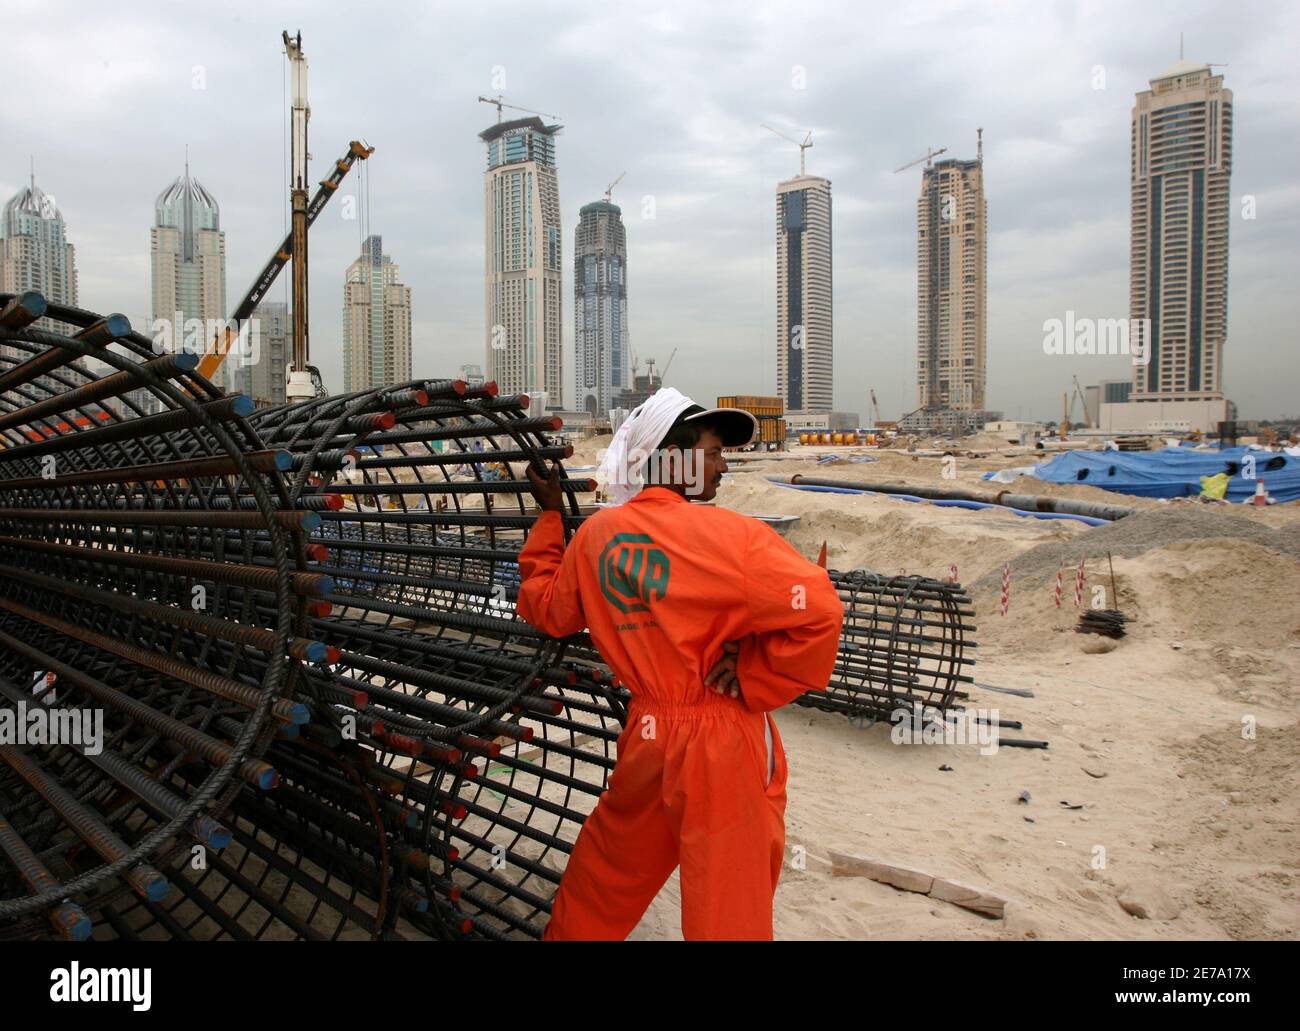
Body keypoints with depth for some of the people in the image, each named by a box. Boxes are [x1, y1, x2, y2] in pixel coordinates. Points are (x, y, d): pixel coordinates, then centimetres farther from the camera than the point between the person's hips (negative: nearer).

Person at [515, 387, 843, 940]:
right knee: (730, 908, 11)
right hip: (722, 746, -5)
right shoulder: (727, 534, -18)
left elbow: (543, 607, 15)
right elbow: (819, 611, -24)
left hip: (646, 732, 6)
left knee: (606, 876, 27)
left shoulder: (595, 534, -1)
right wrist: (754, 680, -12)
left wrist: (549, 516, 23)